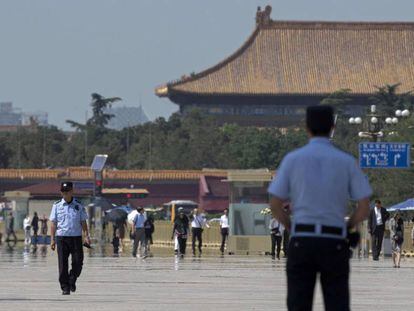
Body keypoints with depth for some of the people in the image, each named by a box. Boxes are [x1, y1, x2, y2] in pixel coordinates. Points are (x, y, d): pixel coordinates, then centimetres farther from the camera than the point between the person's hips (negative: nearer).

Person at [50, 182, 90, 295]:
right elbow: (53, 223, 6)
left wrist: (86, 236, -3)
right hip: (61, 237, -1)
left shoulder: (79, 206, 6)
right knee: (63, 264, -4)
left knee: (78, 262, -2)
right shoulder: (57, 205, 5)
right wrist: (52, 239, 0)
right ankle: (65, 287, 3)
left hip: (76, 237, 1)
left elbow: (83, 222, 8)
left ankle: (72, 280, 23)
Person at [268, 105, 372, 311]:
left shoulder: (292, 159, 2)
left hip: (302, 241, 0)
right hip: (334, 243, 0)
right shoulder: (347, 161, 2)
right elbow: (364, 209, 0)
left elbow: (275, 206, 2)